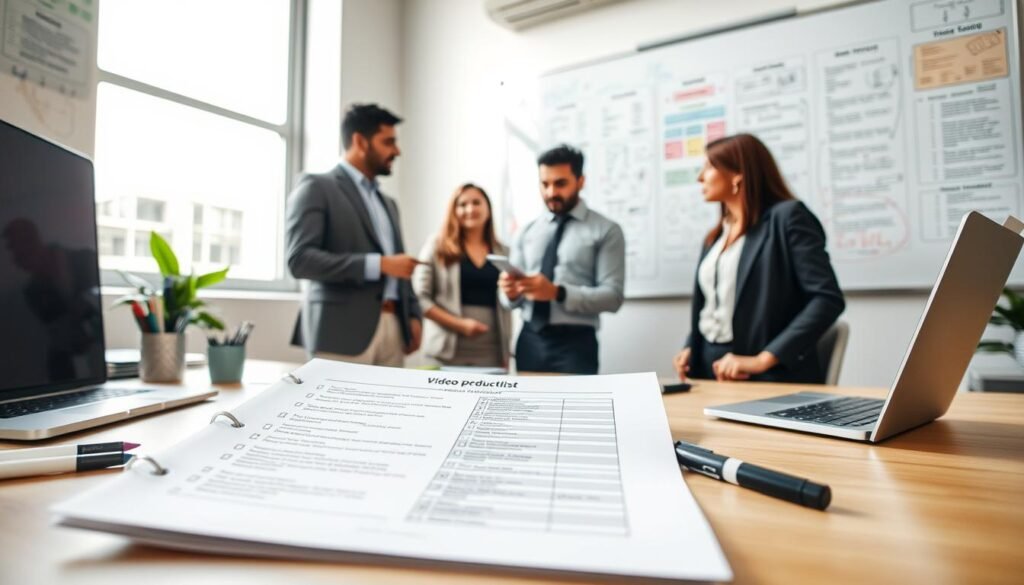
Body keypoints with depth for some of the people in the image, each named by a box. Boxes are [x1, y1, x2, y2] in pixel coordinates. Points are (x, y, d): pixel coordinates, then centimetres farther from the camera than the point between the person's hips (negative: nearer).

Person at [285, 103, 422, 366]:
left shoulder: (387, 203, 23)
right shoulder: (317, 187, 0)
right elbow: (300, 259, -13)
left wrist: (413, 315, 9)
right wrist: (379, 264, -17)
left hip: (392, 327, 7)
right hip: (343, 330, -6)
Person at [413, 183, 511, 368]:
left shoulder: (503, 252, 11)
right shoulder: (437, 246, 3)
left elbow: (507, 307, 13)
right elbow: (419, 296, -4)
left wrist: (506, 351, 8)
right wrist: (459, 324, -13)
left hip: (492, 352, 2)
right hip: (449, 350, -2)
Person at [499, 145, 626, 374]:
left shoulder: (606, 231, -1)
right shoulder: (528, 232, 10)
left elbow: (612, 296, -10)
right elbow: (512, 295, 10)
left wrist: (558, 293, -22)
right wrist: (510, 291, -13)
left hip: (575, 343, -3)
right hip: (529, 341, 4)